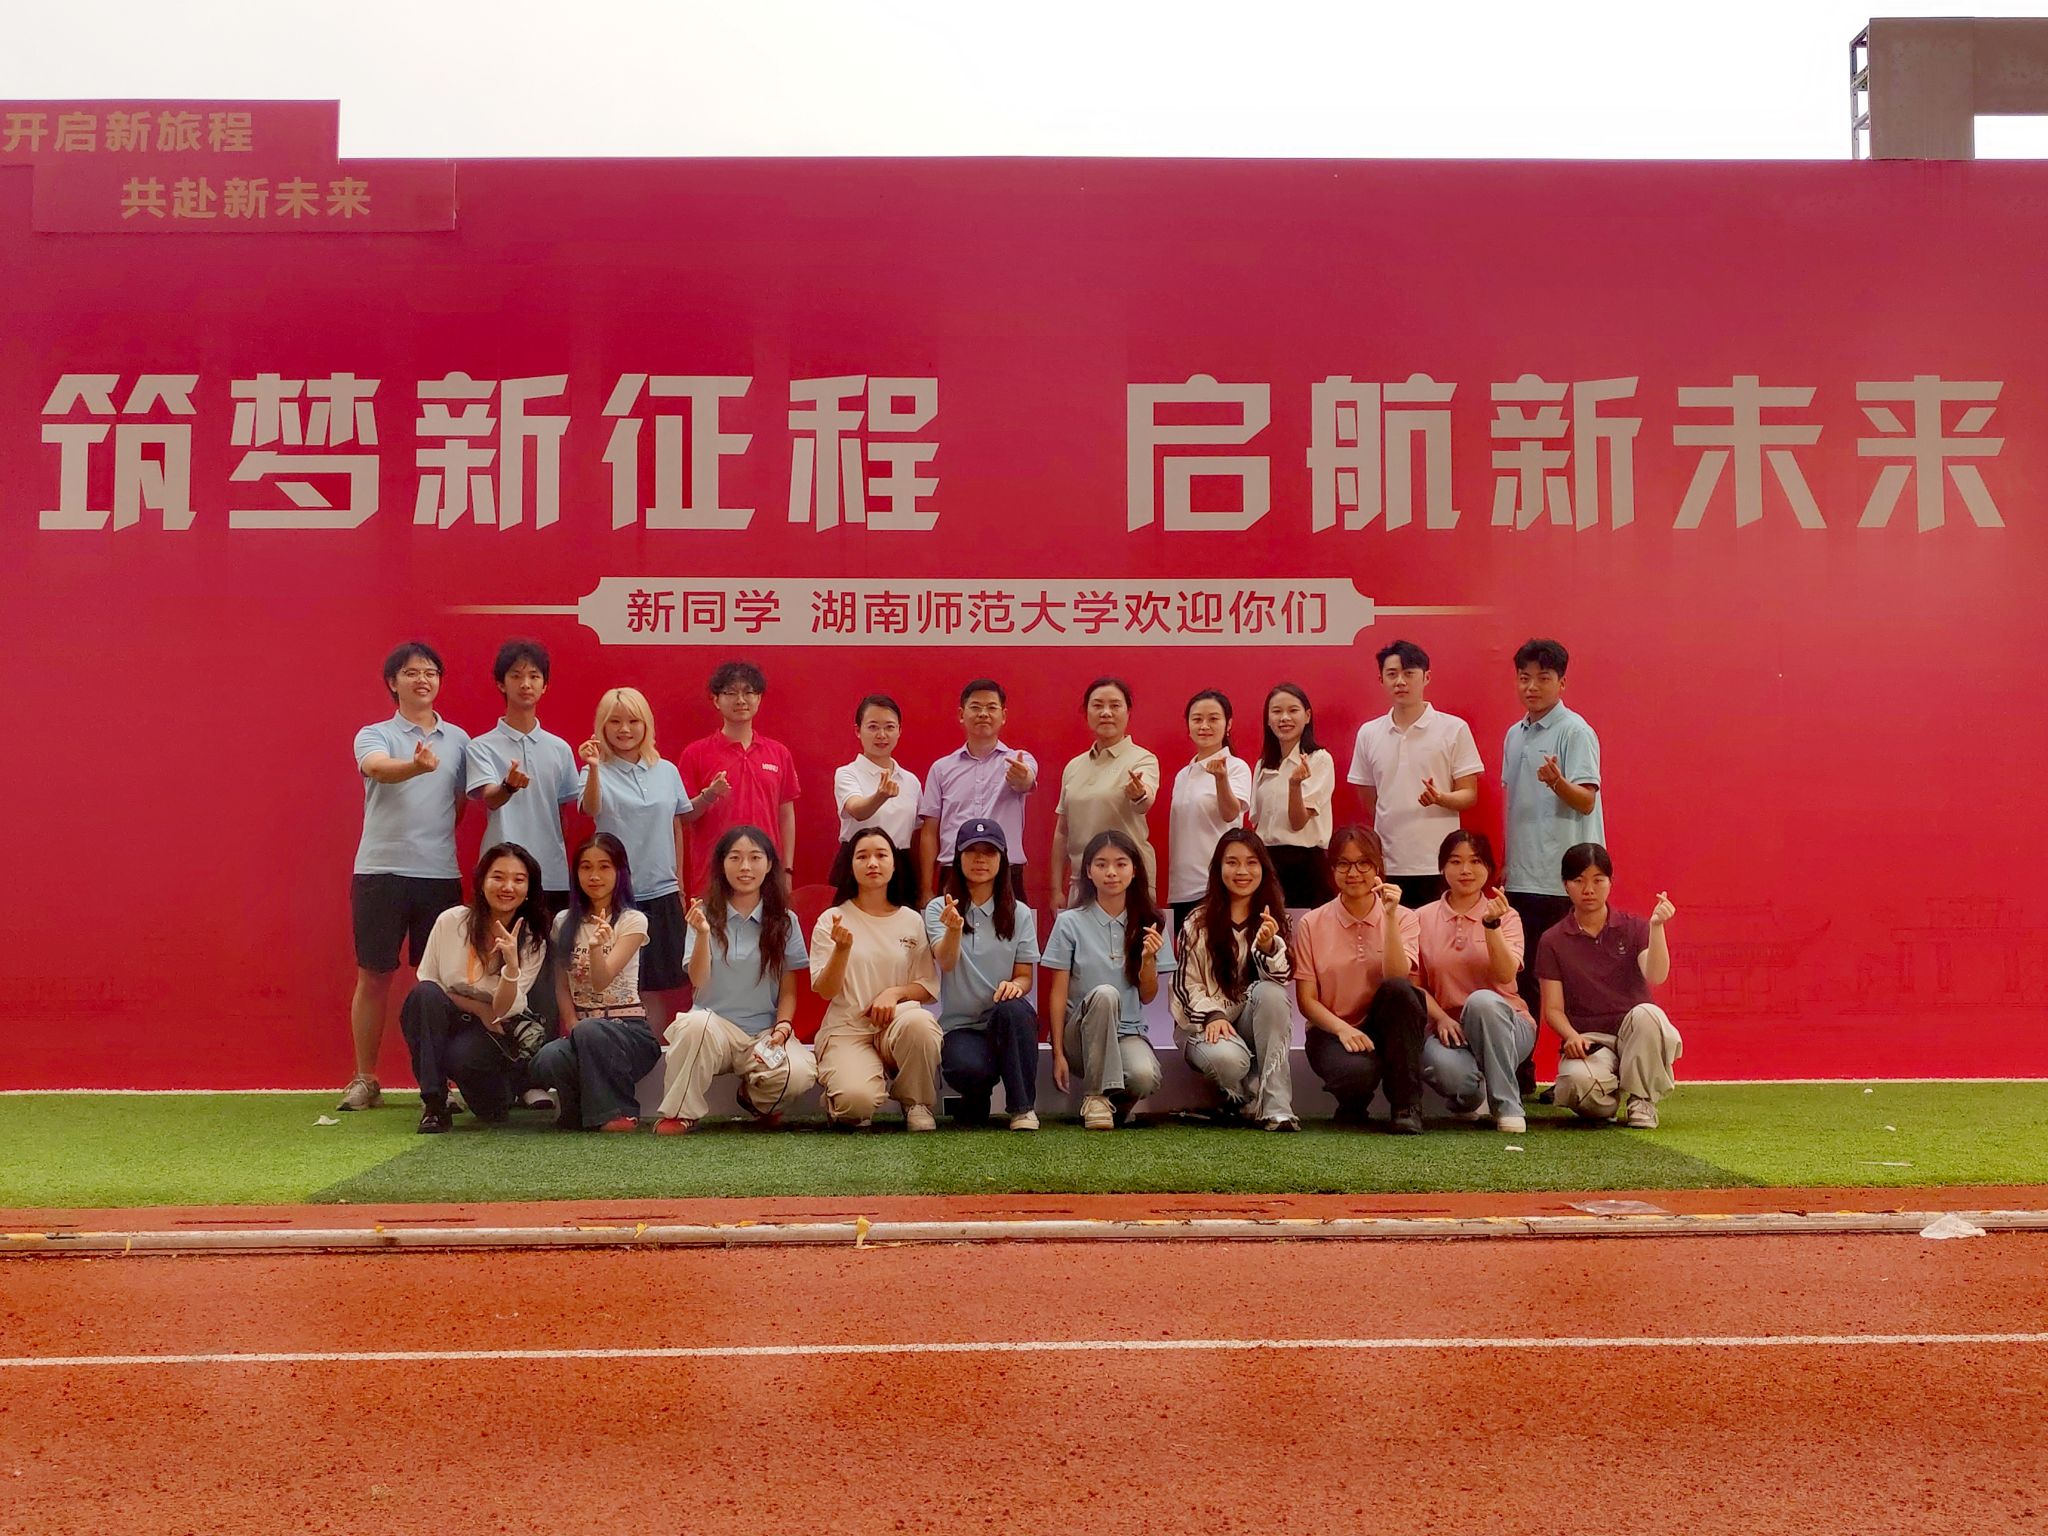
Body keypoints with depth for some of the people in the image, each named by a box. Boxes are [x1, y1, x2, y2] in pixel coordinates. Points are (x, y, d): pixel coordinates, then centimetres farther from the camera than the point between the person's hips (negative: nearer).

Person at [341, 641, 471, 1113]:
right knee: (373, 977, 4)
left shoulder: (458, 739, 10)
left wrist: (442, 849, 9)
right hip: (380, 871, -2)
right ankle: (365, 1080, 14)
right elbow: (380, 769, -24)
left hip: (440, 874, 3)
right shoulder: (374, 736, 0)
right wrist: (415, 765, -45)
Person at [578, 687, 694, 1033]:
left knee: (655, 986, 7)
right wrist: (593, 769, -41)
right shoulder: (598, 770, -3)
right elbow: (591, 809, -23)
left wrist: (679, 882, 14)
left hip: (661, 892, 3)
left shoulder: (667, 771, 8)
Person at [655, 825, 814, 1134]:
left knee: (799, 1074, -30)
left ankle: (757, 1098, 8)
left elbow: (788, 991, 8)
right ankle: (681, 1113, -14)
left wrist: (782, 1027, -10)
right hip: (715, 1025, -1)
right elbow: (698, 981, -6)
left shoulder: (784, 921, 6)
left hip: (765, 1033, 1)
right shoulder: (706, 914, 3)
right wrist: (702, 934, -20)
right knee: (696, 1023, -38)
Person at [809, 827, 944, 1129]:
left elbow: (929, 988, 10)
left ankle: (915, 1104, -7)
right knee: (858, 1099, -33)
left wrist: (895, 992, -11)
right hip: (846, 1029, -2)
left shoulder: (912, 921, 10)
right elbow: (825, 990, -2)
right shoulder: (832, 920, 3)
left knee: (919, 1022, -36)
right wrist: (842, 948, -19)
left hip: (897, 1022, 2)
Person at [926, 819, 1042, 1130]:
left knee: (1012, 1008, -35)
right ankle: (975, 1102, 6)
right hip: (959, 1024, -2)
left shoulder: (1019, 914, 6)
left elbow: (1025, 976, 7)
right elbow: (946, 962, -17)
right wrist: (954, 929, -40)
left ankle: (1023, 1108, -20)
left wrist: (1016, 985, -19)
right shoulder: (939, 909, 0)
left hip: (1009, 1022, 2)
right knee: (971, 1070, -35)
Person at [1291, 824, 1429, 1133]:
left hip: (1384, 1027, 1)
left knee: (1397, 990, -32)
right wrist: (1342, 1028, -20)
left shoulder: (1403, 918, 1)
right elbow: (1307, 1000, -3)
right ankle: (1352, 1104, 6)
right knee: (1358, 1072, -35)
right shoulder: (1312, 925, 1)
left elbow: (1397, 980, -17)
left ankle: (1406, 1105, -21)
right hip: (1331, 1030, -1)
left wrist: (1390, 917, -23)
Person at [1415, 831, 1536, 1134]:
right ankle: (1470, 1097, 4)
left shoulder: (1506, 916, 3)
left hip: (1500, 1024, 0)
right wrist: (1441, 1018, -17)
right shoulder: (1423, 919, 6)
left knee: (1482, 1000, -37)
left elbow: (1505, 976, -15)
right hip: (1447, 1026, 0)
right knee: (1443, 1065, -36)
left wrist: (1491, 924, -27)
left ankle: (1507, 1106, -22)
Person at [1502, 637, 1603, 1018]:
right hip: (1521, 876, 7)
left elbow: (1586, 801, -15)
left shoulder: (1575, 732, -7)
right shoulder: (1514, 735, 14)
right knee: (1521, 975, 9)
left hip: (1563, 877, -7)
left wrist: (1557, 782, -35)